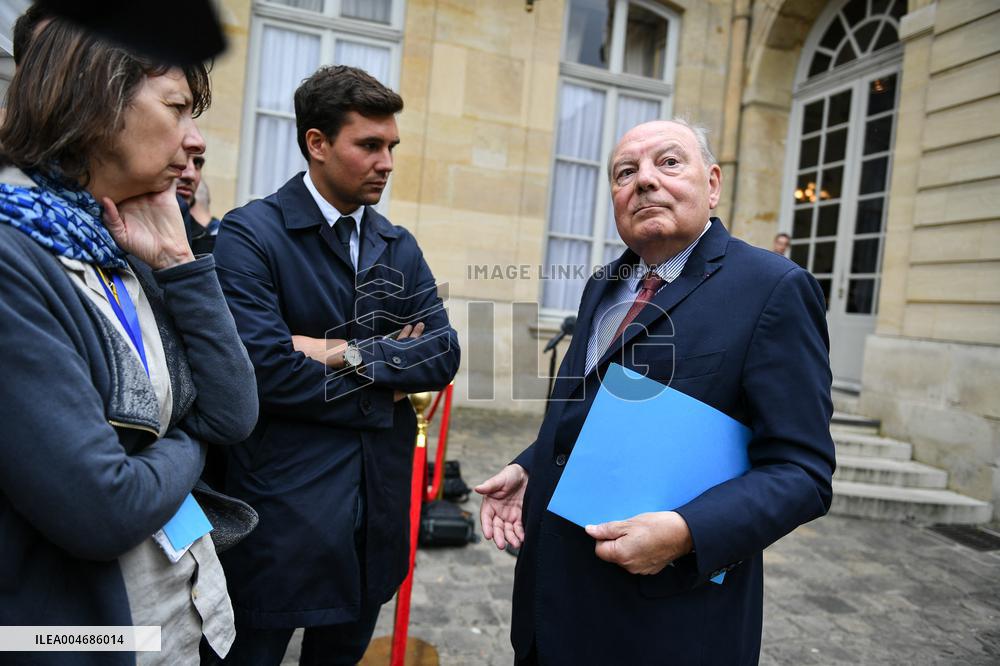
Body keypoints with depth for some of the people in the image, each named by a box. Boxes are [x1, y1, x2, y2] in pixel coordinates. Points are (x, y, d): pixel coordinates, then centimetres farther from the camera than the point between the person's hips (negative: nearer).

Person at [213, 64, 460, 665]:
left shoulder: (401, 247, 7)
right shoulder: (250, 234, -12)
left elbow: (445, 355, -1)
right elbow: (266, 369, -22)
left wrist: (351, 355, -15)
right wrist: (385, 393, -10)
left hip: (379, 505, 6)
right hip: (282, 509, -5)